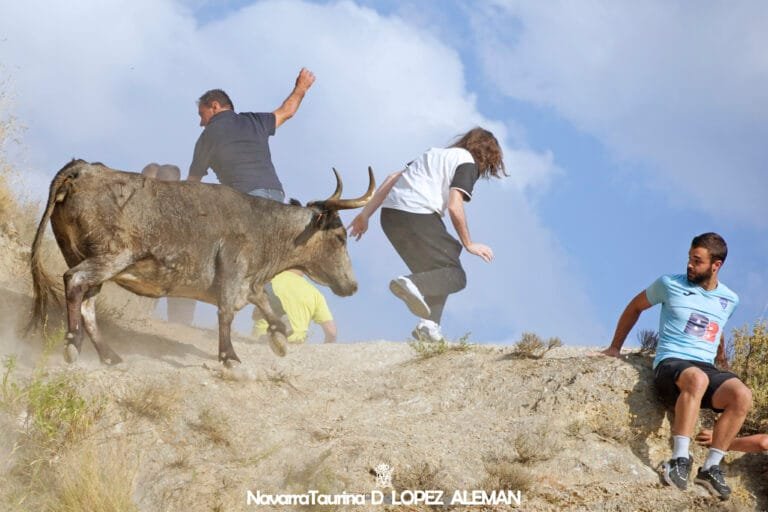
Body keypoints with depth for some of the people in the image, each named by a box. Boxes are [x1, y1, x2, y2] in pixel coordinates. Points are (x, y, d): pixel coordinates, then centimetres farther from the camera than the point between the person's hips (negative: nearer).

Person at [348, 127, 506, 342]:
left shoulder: (436, 153, 28)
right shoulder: (467, 163, 4)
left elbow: (392, 178, 21)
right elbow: (454, 206, -9)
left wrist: (365, 214, 19)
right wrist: (468, 244, 2)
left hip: (390, 214, 8)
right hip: (418, 217, -8)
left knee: (435, 272, 21)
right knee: (455, 276, 0)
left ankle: (428, 325, 3)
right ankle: (413, 284, -27)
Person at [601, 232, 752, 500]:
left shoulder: (729, 299, 14)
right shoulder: (670, 285, 4)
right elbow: (635, 307, 18)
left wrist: (723, 361, 37)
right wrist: (615, 347, 20)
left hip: (706, 369, 4)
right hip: (670, 364, -4)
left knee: (742, 395, -30)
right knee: (696, 379, -42)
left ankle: (711, 467, -24)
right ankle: (679, 460, -43)